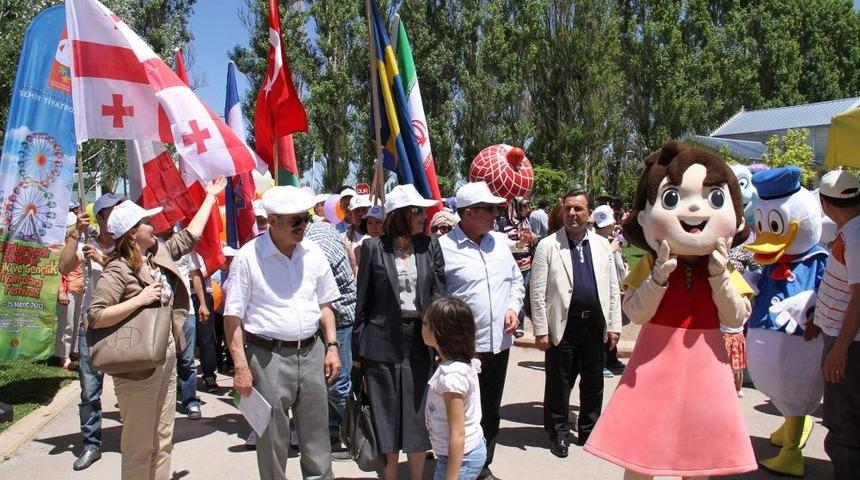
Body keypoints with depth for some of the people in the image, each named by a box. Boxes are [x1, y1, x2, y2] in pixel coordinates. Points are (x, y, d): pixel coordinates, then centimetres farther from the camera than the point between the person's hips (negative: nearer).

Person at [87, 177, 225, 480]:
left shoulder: (160, 252, 7)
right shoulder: (118, 271, -15)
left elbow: (191, 234, 19)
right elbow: (95, 317, -21)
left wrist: (211, 196, 24)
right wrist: (140, 299, -23)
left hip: (167, 356, 8)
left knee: (163, 438, 17)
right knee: (139, 444, 3)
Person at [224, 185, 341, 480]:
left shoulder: (313, 253, 5)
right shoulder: (248, 257, -9)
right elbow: (233, 316, -8)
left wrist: (331, 347, 7)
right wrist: (241, 367, -12)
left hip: (312, 353, 4)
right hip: (269, 356, -4)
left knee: (317, 436, 13)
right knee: (272, 439, 6)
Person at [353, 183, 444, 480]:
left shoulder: (430, 245, 4)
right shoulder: (374, 247, -2)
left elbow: (440, 293, 3)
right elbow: (364, 300, 1)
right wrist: (358, 349, 1)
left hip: (419, 340, 2)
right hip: (383, 341, -2)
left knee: (418, 417, 9)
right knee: (386, 418, 8)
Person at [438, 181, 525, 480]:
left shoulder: (499, 242, 8)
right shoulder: (444, 248, -13)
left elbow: (516, 280, 18)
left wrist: (513, 308, 1)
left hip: (499, 343, 6)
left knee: (491, 410, 18)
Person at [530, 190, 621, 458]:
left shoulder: (602, 245, 7)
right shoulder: (548, 246, -4)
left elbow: (612, 289, 8)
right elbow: (538, 292, -7)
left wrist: (614, 325, 4)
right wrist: (541, 330, -10)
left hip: (595, 326, 3)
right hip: (563, 326, -3)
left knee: (593, 383, 14)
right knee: (559, 384, 7)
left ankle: (589, 431, 32)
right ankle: (558, 434, 24)